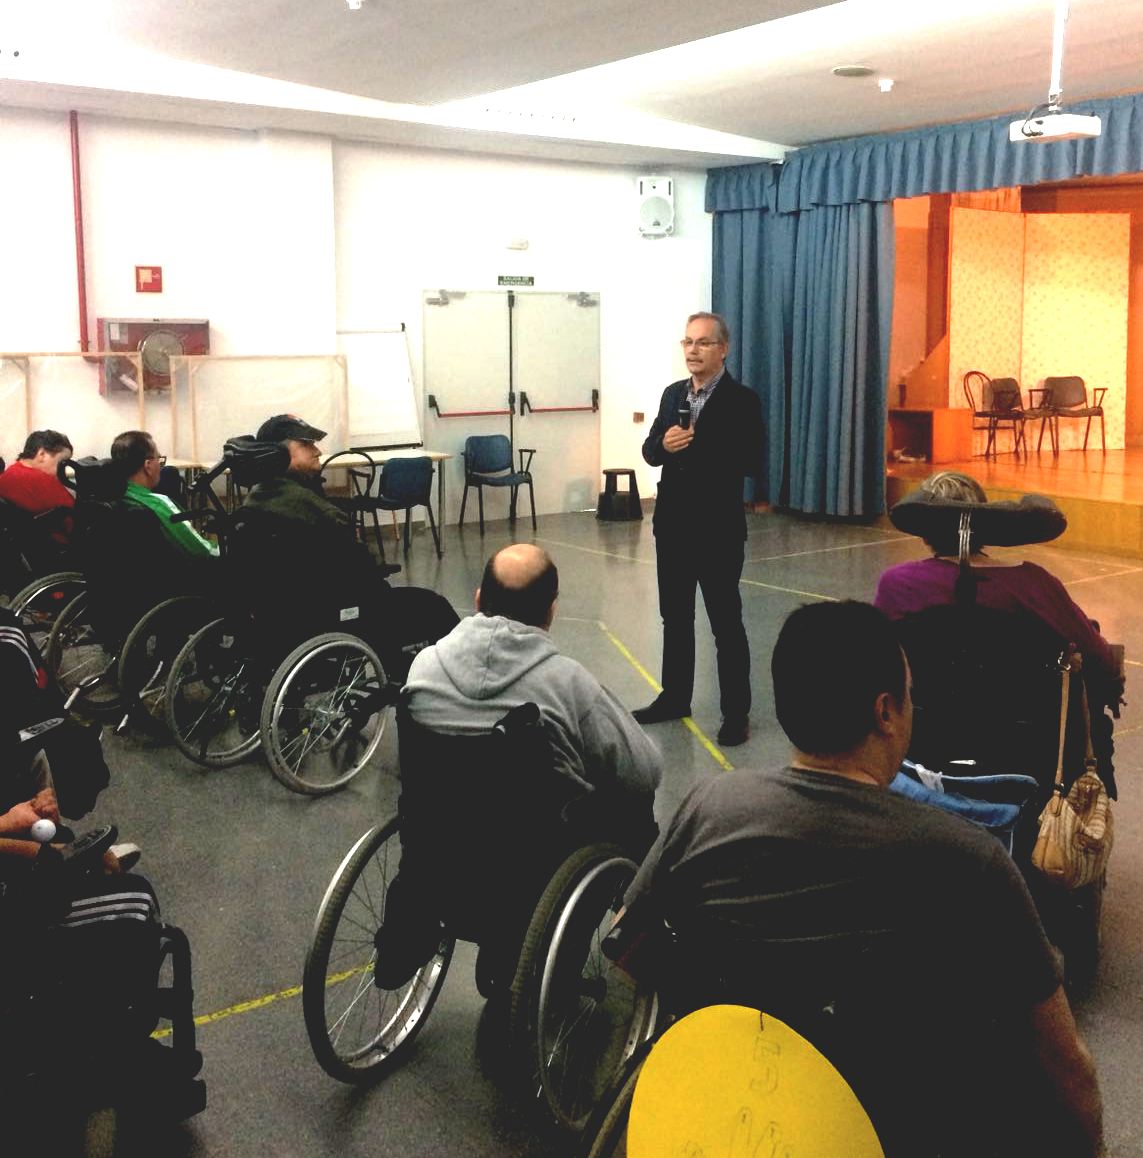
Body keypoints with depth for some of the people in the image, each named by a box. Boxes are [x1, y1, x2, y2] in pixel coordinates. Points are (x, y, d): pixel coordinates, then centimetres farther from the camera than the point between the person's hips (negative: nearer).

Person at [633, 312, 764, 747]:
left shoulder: (742, 400, -9)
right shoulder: (672, 394, 10)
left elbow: (751, 463, -18)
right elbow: (649, 452, 10)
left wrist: (697, 448, -25)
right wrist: (664, 445, -13)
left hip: (717, 529, -6)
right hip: (672, 524, 6)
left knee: (726, 622, 2)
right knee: (674, 617, 16)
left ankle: (736, 713, 12)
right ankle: (674, 697, 30)